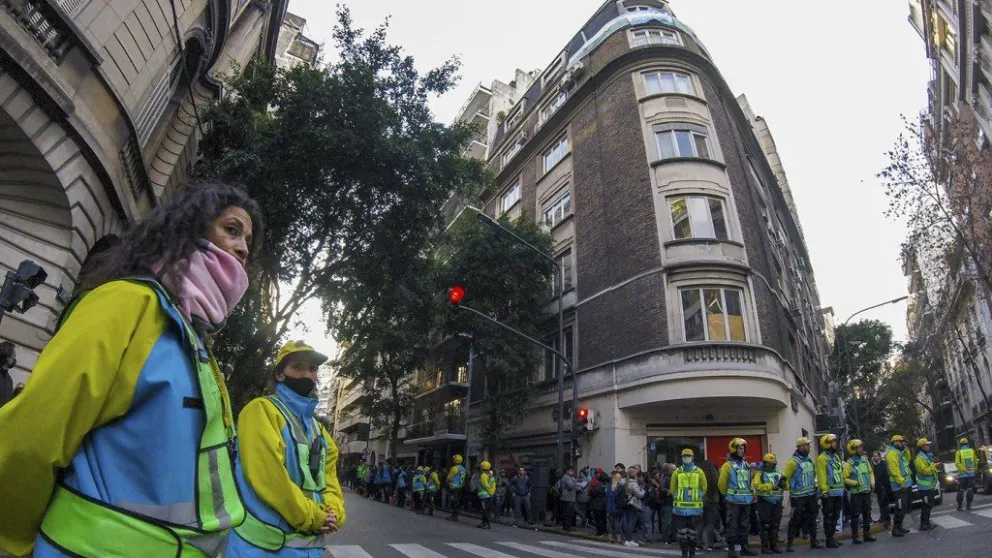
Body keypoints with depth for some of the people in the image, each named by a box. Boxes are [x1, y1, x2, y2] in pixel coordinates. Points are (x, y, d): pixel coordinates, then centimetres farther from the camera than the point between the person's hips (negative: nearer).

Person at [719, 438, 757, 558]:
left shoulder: (747, 465, 12)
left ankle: (744, 547, 22)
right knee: (732, 525, -3)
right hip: (734, 500, -6)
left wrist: (751, 493, 13)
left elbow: (749, 481, 19)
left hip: (746, 500, 6)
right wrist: (726, 494, 6)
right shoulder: (728, 465, -8)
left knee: (745, 525, 13)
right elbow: (722, 483, -5)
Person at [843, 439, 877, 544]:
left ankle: (867, 534, 25)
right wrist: (855, 482, -24)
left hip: (867, 491, 6)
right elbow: (845, 478, -12)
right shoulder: (849, 463, -11)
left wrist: (872, 482, 5)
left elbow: (871, 472, 20)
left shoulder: (865, 459, 9)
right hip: (856, 493, -6)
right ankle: (854, 536, 6)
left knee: (867, 514, 14)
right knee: (855, 515, -1)